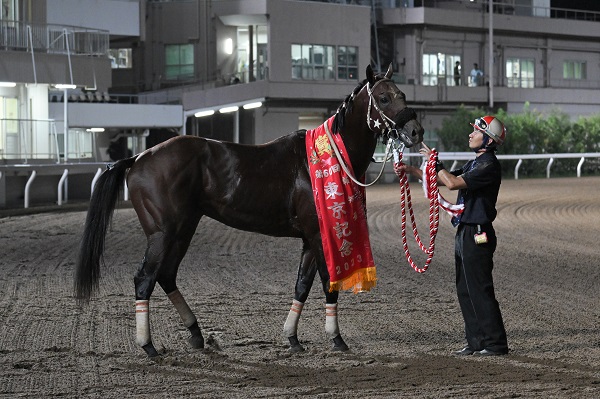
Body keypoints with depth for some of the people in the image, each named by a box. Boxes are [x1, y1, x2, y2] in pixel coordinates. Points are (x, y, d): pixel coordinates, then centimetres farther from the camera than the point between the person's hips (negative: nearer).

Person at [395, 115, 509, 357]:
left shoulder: (489, 166, -15)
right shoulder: (474, 165, 17)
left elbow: (453, 183, -23)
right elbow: (440, 180, 20)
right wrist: (410, 170, 11)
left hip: (477, 235, -10)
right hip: (465, 234, 10)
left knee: (480, 291, -8)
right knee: (465, 291, 12)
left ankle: (496, 343, -3)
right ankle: (476, 341, 18)